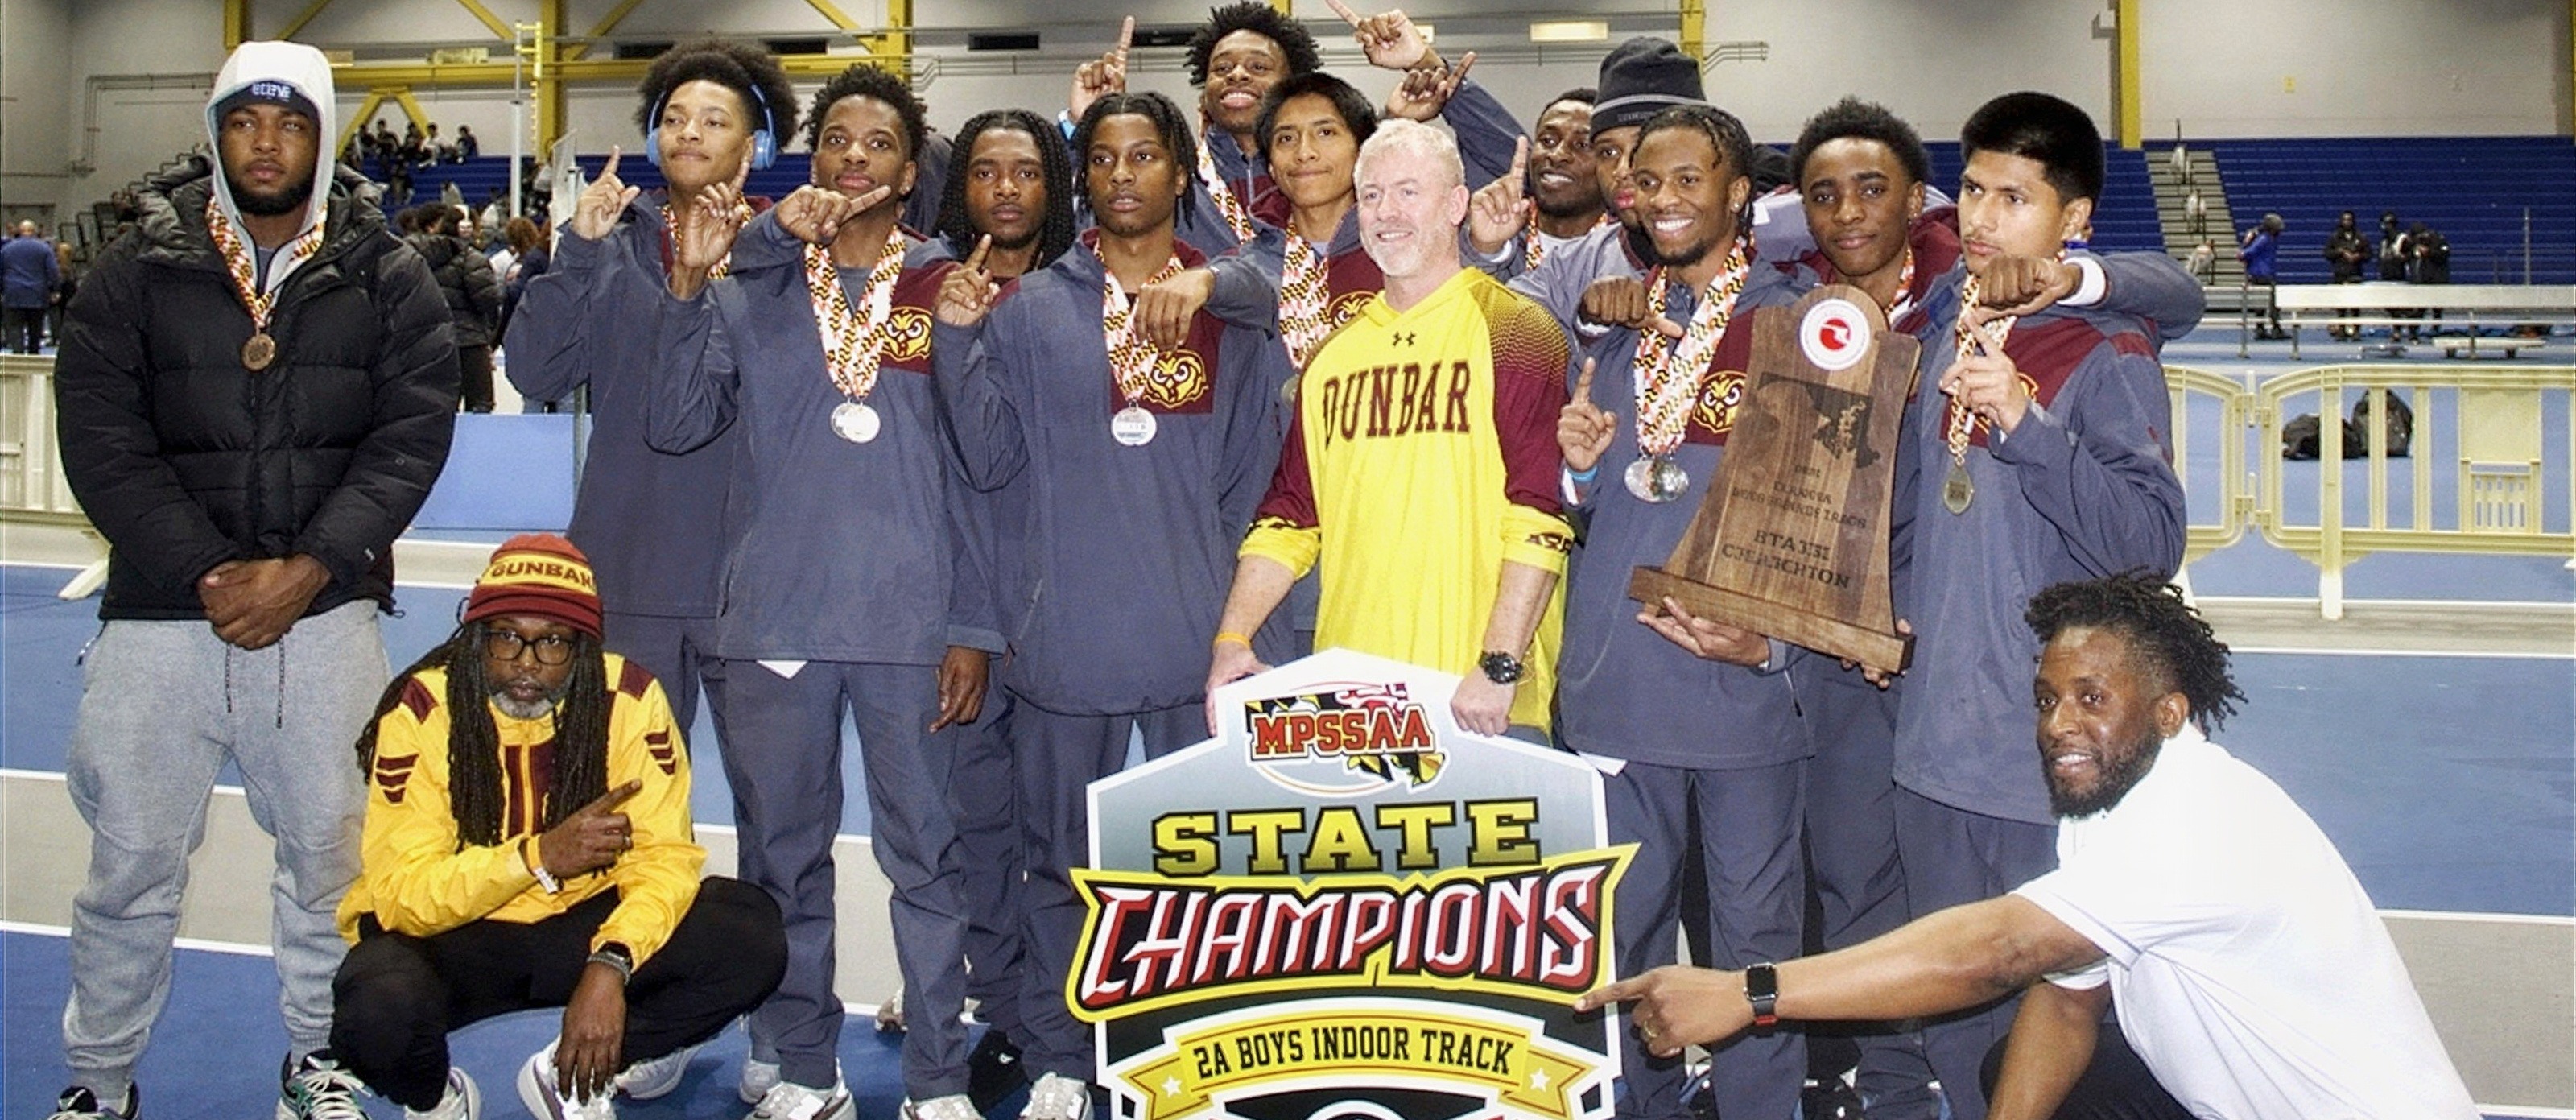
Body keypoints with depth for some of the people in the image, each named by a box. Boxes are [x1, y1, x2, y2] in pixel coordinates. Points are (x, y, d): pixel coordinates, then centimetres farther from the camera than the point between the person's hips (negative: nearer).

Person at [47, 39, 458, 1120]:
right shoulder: (136, 270, 2)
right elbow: (101, 441, -2)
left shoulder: (388, 278, 3)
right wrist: (206, 573, -12)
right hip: (162, 611, 0)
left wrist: (309, 568, -13)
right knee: (132, 858, 6)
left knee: (329, 849, 8)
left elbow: (412, 435, -3)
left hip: (328, 612, 0)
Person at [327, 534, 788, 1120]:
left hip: (581, 921, 2)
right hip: (448, 934, -2)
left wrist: (610, 965, -33)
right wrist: (540, 856, -35)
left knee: (753, 936, -20)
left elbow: (665, 855, -15)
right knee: (377, 1012, -35)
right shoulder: (422, 712, -18)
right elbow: (401, 893, -21)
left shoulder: (630, 699, -14)